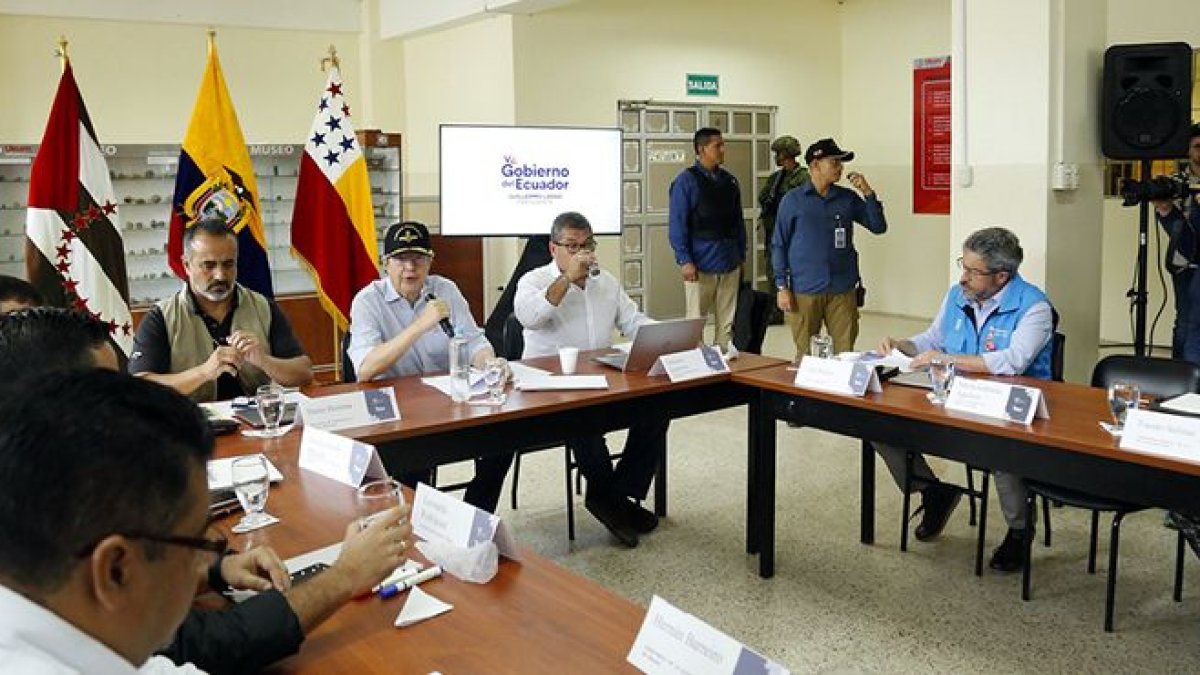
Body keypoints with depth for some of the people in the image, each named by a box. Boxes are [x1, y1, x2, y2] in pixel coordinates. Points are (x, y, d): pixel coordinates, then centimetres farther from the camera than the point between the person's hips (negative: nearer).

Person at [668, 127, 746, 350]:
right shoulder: (686, 181, -5)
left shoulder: (730, 181, 11)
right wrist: (685, 260, -14)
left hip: (729, 264, 5)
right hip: (699, 265, -5)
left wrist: (741, 255, 12)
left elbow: (738, 221, 15)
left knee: (727, 323, 10)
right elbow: (676, 224, -9)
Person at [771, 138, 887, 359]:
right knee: (806, 355, 3)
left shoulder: (848, 199, 9)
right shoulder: (793, 200, 2)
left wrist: (868, 193, -4)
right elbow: (778, 245, 3)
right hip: (804, 290, -2)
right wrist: (782, 287, -3)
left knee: (845, 354, 3)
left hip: (843, 290, 2)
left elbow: (878, 227, 9)